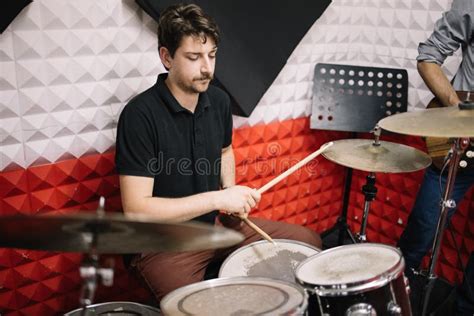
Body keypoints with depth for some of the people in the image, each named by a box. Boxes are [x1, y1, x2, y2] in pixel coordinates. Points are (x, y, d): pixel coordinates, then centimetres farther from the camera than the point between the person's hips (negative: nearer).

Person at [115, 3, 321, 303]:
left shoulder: (218, 100, -2)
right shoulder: (140, 115, -22)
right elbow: (136, 209, -25)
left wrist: (232, 195, -1)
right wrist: (218, 198, -25)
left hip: (218, 224, 7)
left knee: (309, 242, 8)